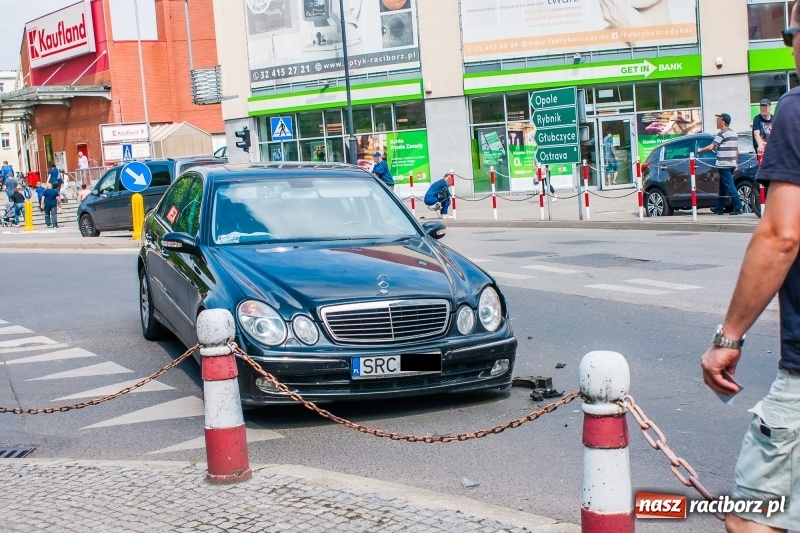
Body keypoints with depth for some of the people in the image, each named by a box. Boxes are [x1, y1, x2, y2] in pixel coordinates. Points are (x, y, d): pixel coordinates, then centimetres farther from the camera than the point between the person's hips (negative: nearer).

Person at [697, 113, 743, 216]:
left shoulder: (722, 133, -11)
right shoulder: (734, 134, 17)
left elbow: (711, 147, -15)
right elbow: (737, 151, 20)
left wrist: (700, 150, 0)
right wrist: (736, 163, 23)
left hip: (724, 165, -9)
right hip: (732, 164, 9)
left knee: (729, 186, -9)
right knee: (723, 187, 15)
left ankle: (738, 208, -14)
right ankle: (719, 208, 21)